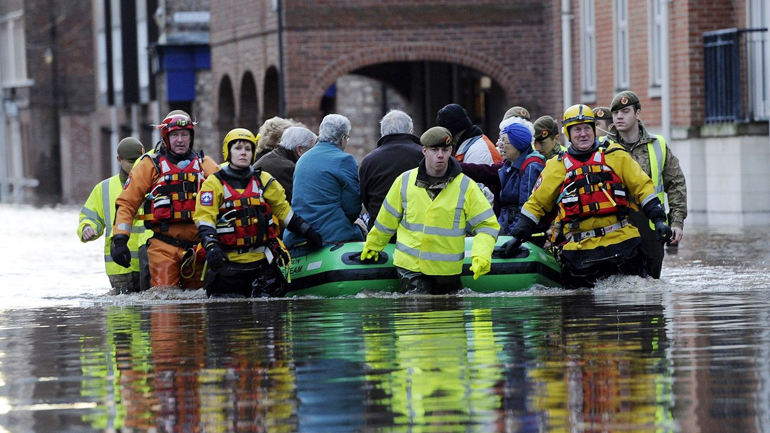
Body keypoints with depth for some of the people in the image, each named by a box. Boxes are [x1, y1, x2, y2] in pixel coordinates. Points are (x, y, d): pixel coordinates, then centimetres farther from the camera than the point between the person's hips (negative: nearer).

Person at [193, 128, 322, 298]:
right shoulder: (213, 183, 1)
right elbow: (204, 219, -7)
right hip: (227, 260, -3)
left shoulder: (264, 180, 12)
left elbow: (283, 210, 18)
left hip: (262, 259, 3)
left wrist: (307, 232, 12)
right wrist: (211, 246, -23)